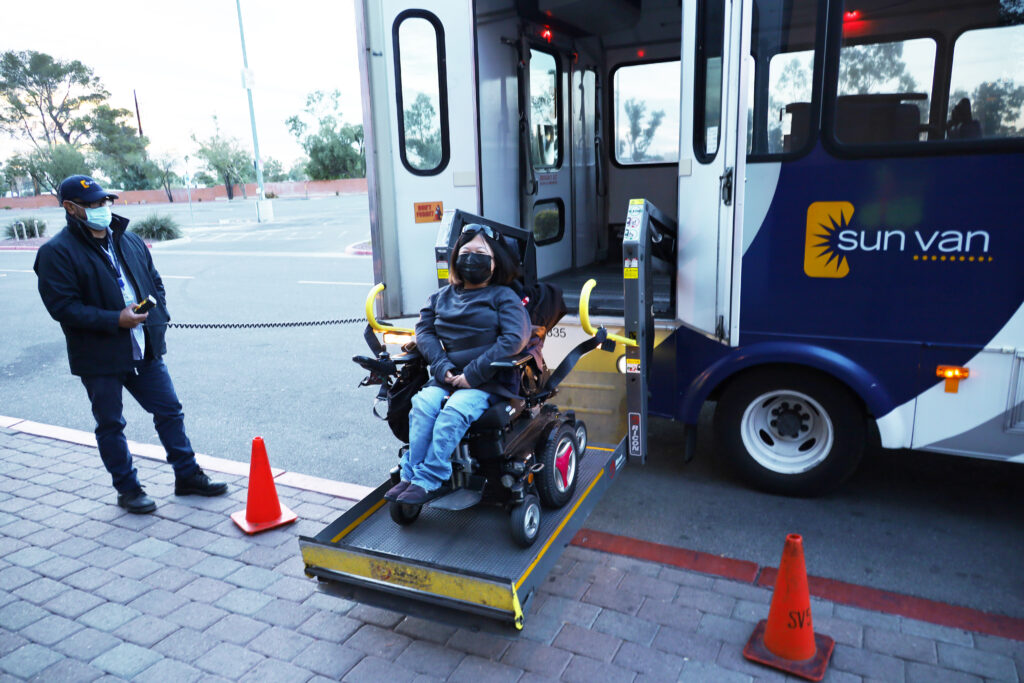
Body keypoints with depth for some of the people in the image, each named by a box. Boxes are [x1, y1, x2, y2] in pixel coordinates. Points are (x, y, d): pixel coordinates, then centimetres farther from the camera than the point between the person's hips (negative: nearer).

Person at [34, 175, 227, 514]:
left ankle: (187, 476, 24)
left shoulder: (129, 241, 9)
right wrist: (115, 320, -23)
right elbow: (63, 306, -17)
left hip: (145, 350, 5)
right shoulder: (57, 253, -10)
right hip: (100, 358, -5)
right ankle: (128, 489, 25)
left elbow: (155, 281, 19)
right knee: (110, 425, 9)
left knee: (170, 411, 10)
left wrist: (160, 315, 3)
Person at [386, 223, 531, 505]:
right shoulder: (441, 296, 19)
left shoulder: (503, 296, 6)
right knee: (423, 403, -25)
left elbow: (514, 339, -8)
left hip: (487, 381, -4)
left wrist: (473, 374, -15)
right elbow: (424, 330, 9)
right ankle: (410, 475, -21)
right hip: (446, 378, 4)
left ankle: (427, 480, -25)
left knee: (455, 410, -30)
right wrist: (442, 367, -10)